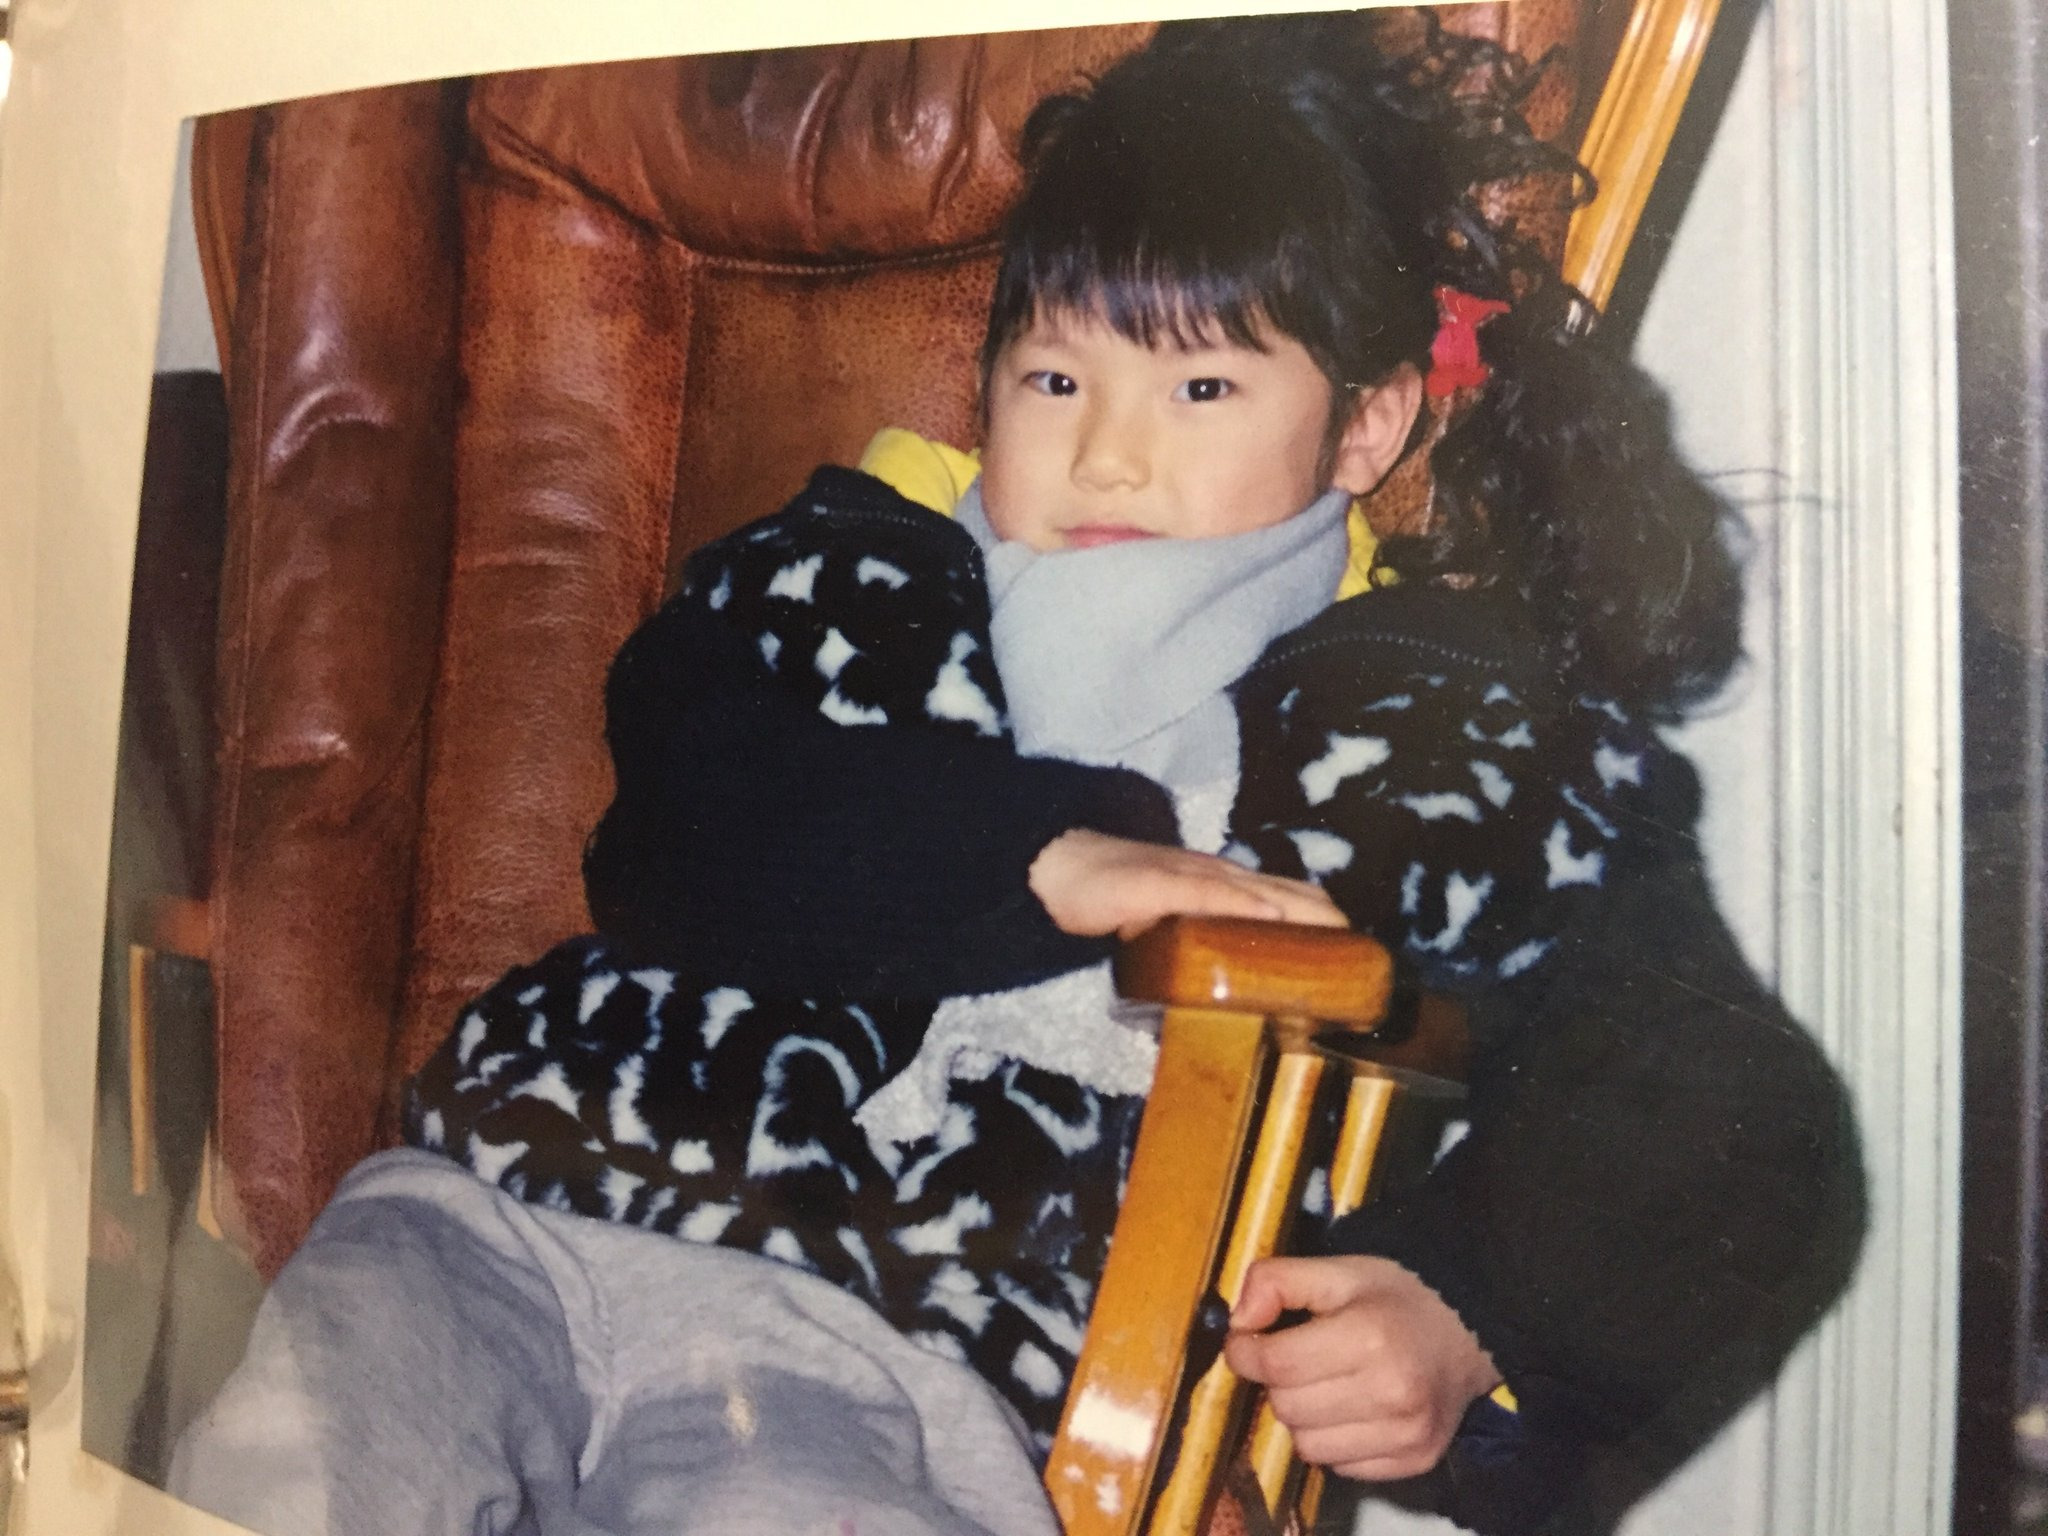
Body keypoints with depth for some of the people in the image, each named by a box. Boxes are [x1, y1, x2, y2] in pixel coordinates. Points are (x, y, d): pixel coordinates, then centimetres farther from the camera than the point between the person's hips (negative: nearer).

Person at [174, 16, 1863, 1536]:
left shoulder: (1441, 729, 10)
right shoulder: (853, 571, 18)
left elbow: (1733, 1118, 5)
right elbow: (677, 827, -1)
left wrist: (1472, 1311, -14)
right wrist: (1042, 859, -13)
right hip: (531, 1177, 3)